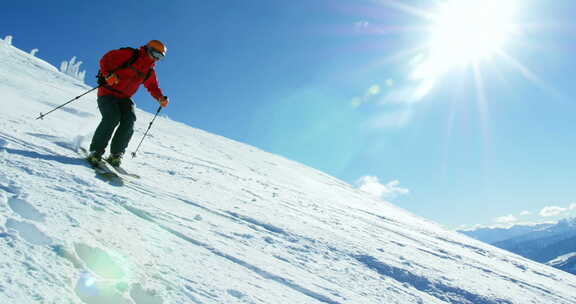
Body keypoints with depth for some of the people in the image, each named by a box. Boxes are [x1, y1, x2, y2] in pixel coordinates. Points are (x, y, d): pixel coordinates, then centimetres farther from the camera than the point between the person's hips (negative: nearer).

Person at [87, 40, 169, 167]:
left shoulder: (150, 71, 10)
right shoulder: (129, 54, -8)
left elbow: (153, 87, 18)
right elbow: (106, 59, -9)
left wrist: (161, 98, -3)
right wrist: (109, 75, -26)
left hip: (124, 98, 5)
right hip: (107, 92, -5)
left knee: (129, 120, -19)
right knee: (112, 118, -26)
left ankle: (115, 155, -13)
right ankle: (95, 152, -16)